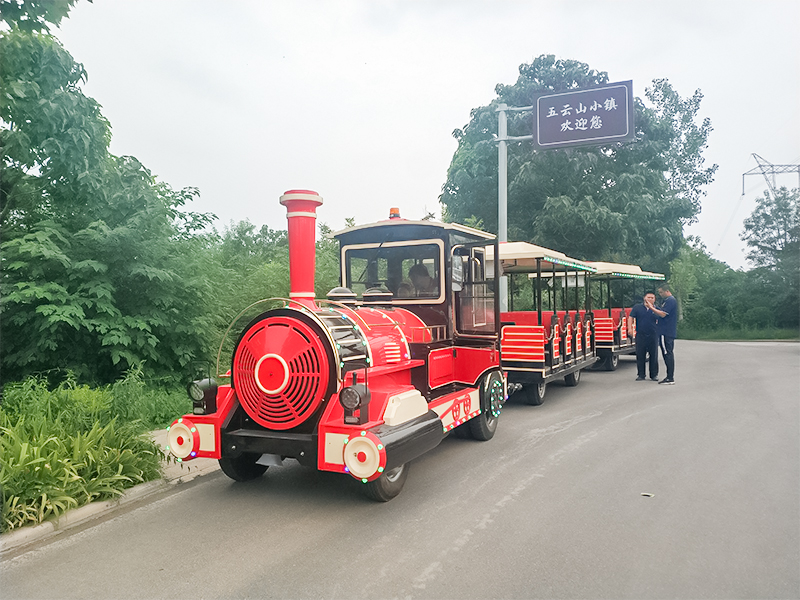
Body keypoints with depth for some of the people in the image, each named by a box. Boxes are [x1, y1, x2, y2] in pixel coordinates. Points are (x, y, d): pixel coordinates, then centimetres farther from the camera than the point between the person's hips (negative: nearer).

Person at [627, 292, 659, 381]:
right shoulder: (637, 307, 7)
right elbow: (631, 317, 4)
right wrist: (630, 328, -8)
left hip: (653, 336, 1)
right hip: (640, 336, 0)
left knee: (654, 356, 6)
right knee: (640, 356, 3)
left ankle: (654, 375, 16)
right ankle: (640, 375, 11)